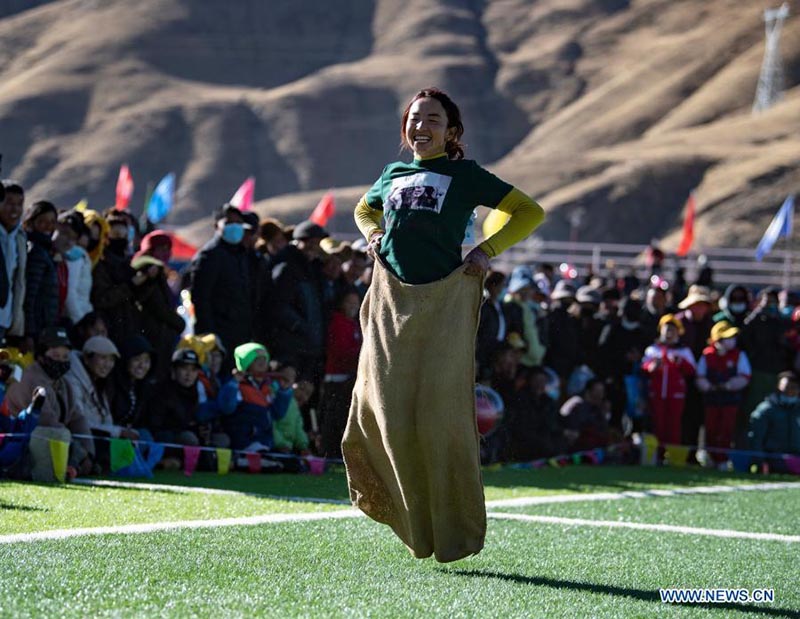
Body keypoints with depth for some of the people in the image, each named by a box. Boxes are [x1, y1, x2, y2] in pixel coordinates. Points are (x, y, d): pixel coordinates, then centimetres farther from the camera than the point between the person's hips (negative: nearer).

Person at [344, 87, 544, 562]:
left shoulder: (465, 175, 6)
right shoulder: (392, 175, 18)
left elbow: (530, 211, 6)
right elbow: (365, 210, 38)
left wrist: (487, 251, -3)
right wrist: (374, 234, 16)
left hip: (445, 300, -4)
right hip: (391, 300, 4)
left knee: (441, 413, -7)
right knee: (391, 412, -2)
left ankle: (455, 534, 0)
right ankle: (417, 527, 10)